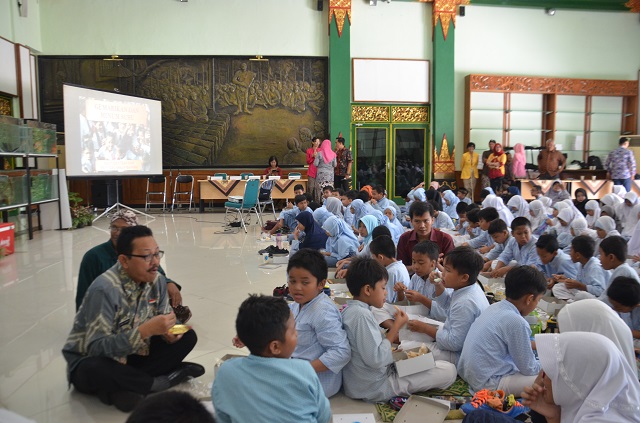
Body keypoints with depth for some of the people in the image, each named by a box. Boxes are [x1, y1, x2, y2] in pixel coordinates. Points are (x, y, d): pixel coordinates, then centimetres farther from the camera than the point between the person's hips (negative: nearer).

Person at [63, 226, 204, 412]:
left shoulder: (157, 281, -9)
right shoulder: (105, 289, -28)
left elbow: (162, 327, 2)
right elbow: (96, 348, -32)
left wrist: (168, 332, -23)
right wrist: (144, 330, -40)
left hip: (130, 356, 6)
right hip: (92, 361, -5)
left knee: (187, 337, -9)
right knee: (94, 369, -40)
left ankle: (122, 389, -14)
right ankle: (161, 382, -16)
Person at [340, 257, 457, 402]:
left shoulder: (349, 309, 4)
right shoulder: (362, 315, -26)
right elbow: (376, 359, -29)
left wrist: (390, 335, 1)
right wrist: (395, 327, -20)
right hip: (375, 388, -10)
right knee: (449, 370, -9)